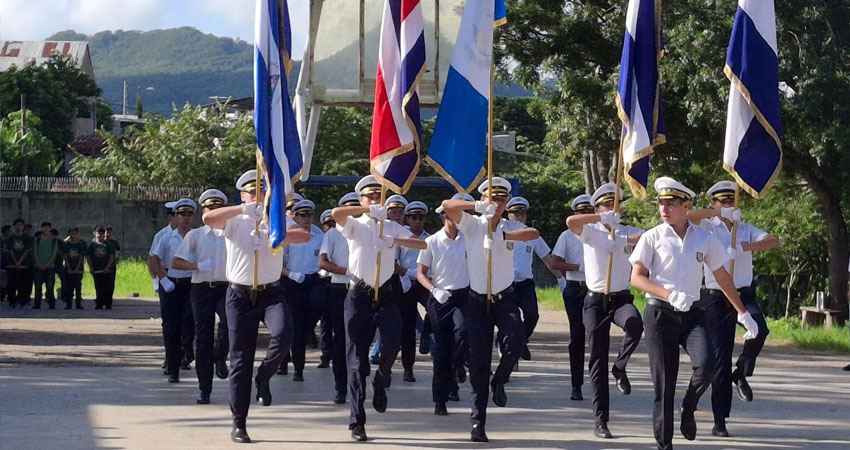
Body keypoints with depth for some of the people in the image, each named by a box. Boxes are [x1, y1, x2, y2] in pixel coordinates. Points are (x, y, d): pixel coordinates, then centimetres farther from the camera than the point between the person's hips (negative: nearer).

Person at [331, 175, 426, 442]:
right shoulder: (354, 225, 4)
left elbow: (421, 244, -2)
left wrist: (395, 241, -16)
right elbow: (336, 213, -18)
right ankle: (357, 422, 0)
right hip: (359, 296, -2)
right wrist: (368, 211, -23)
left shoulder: (392, 228, 12)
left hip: (385, 295, 2)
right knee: (357, 358, -3)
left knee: (392, 344, -20)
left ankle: (380, 383, 15)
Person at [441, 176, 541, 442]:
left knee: (516, 340, -25)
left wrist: (503, 235, -32)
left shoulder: (510, 228, 2)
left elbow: (533, 234, -20)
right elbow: (447, 206, -17)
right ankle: (478, 422, 4)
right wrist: (479, 207, -29)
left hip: (504, 298, 1)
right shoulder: (472, 224, -1)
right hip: (477, 301, -1)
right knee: (479, 360, -1)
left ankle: (499, 381, 6)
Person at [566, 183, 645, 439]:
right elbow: (571, 221, -20)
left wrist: (627, 240, -22)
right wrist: (602, 218, -27)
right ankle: (601, 421, 2)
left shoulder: (628, 233, 8)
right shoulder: (589, 232, 2)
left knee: (635, 323, -33)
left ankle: (620, 368, -6)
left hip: (621, 298, 1)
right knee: (597, 361, -2)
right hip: (596, 300, -1)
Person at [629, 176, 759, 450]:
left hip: (693, 314, 1)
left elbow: (722, 277, 14)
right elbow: (636, 278, -4)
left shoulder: (704, 238, 7)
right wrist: (670, 294, -19)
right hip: (660, 313, -1)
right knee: (663, 383, -2)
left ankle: (688, 410, 5)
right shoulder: (652, 238, 1)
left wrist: (743, 313, 14)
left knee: (705, 365, -23)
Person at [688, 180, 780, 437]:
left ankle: (742, 373, -2)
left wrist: (744, 247, -18)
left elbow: (773, 242, -4)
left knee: (759, 330, -30)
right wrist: (719, 214, -11)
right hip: (717, 298, -2)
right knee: (720, 358, -3)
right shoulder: (708, 228, 5)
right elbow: (688, 215, -15)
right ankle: (720, 420, 4)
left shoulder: (746, 230, 13)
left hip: (744, 294, 2)